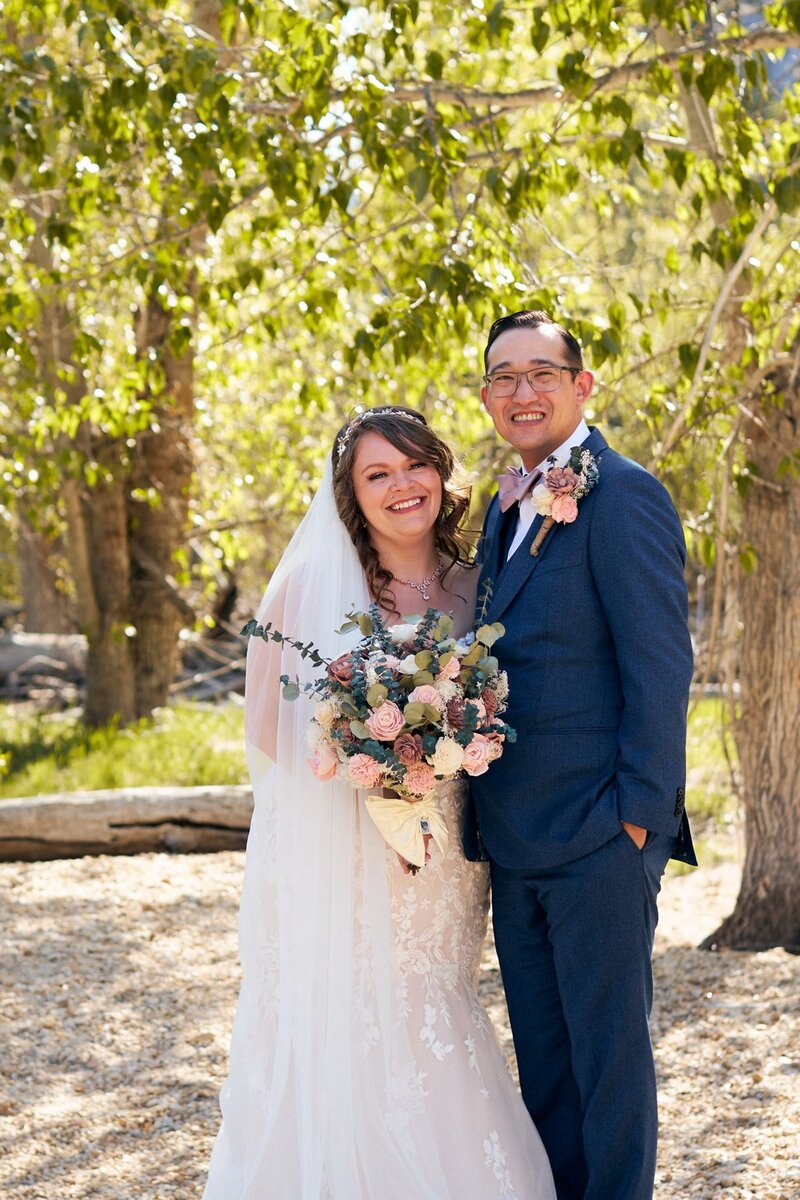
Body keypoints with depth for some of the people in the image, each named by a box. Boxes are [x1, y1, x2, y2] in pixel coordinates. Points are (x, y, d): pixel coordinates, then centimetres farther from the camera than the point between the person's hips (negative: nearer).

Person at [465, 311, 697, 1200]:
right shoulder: (507, 508, 15)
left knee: (609, 1050, 3)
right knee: (542, 1057, 16)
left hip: (598, 834, -8)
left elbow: (661, 667, -15)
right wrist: (481, 808, 11)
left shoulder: (622, 497, -11)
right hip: (517, 840, 8)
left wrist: (636, 813, -17)